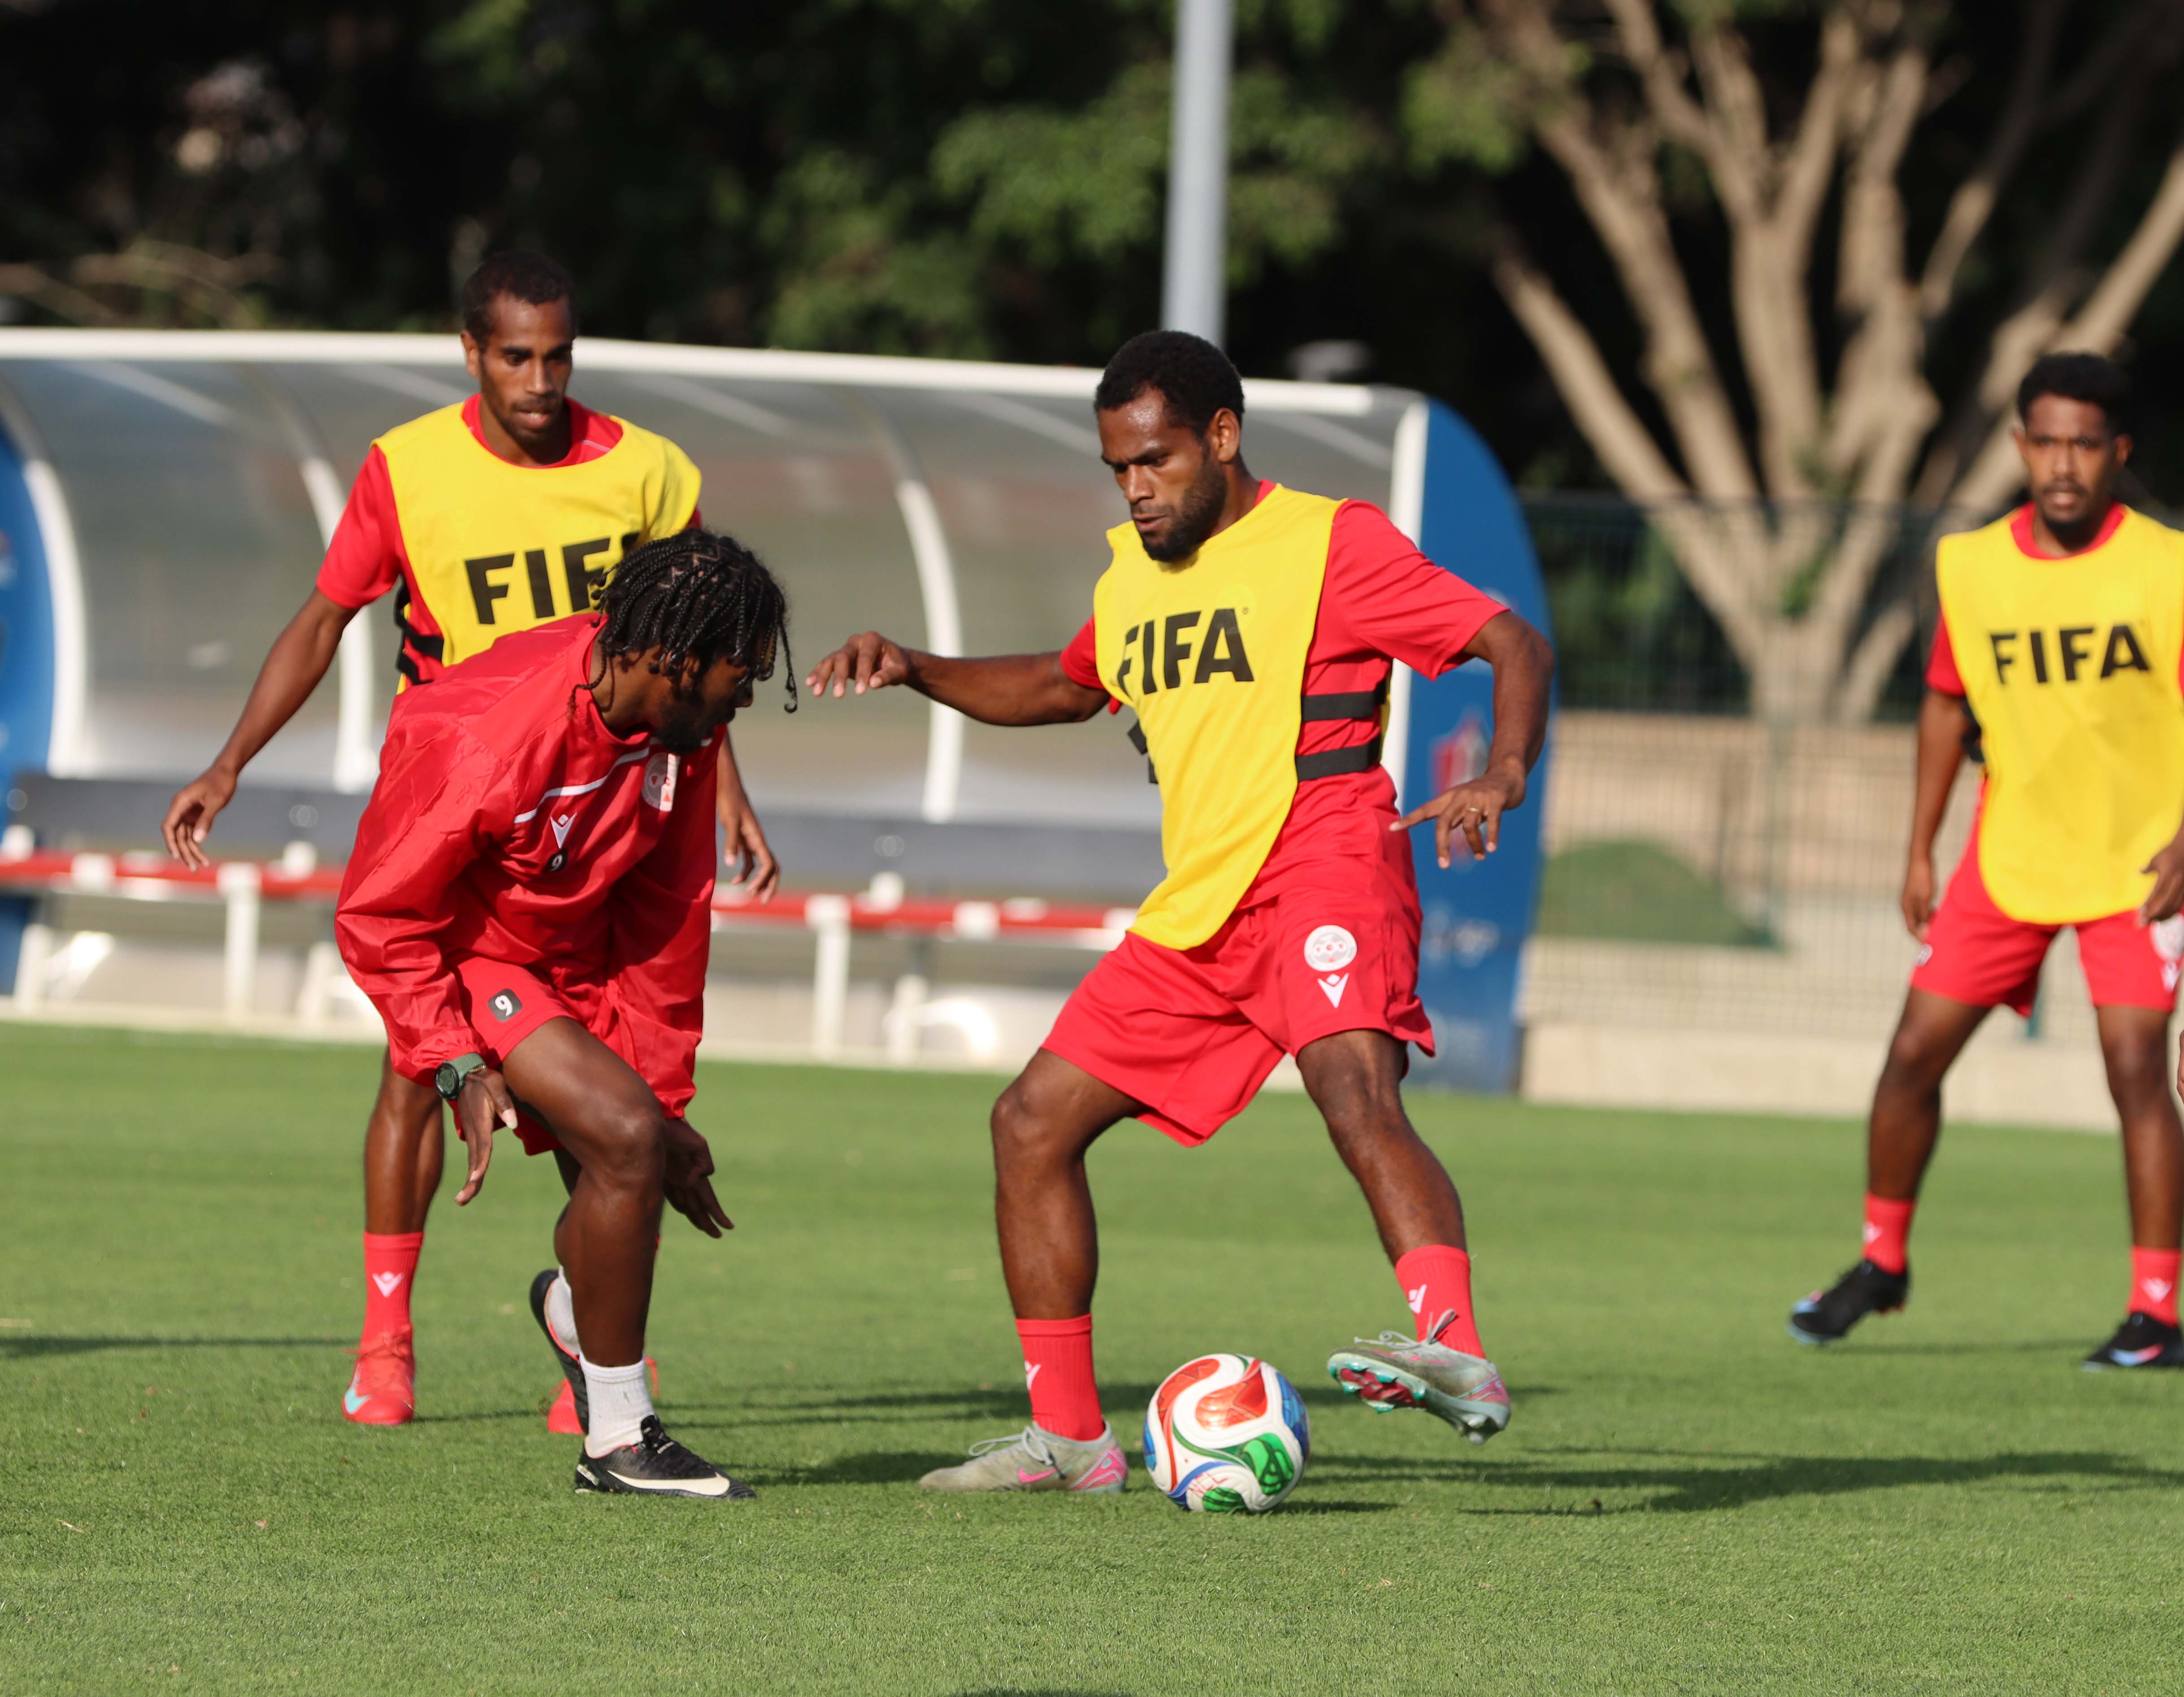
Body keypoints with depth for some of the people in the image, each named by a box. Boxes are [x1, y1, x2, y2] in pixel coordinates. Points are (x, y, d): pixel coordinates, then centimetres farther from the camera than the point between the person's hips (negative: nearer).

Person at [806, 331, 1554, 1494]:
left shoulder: (1328, 543, -4)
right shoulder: (1133, 575, 18)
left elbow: (1516, 645, -7)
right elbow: (1063, 688, 38)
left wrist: (1502, 776, -26)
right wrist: (912, 671, 22)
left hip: (1319, 870, -8)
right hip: (1192, 916, 8)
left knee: (1354, 1092, -34)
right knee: (1034, 1121, 5)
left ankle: (1455, 1352, -51)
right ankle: (1065, 1436, 13)